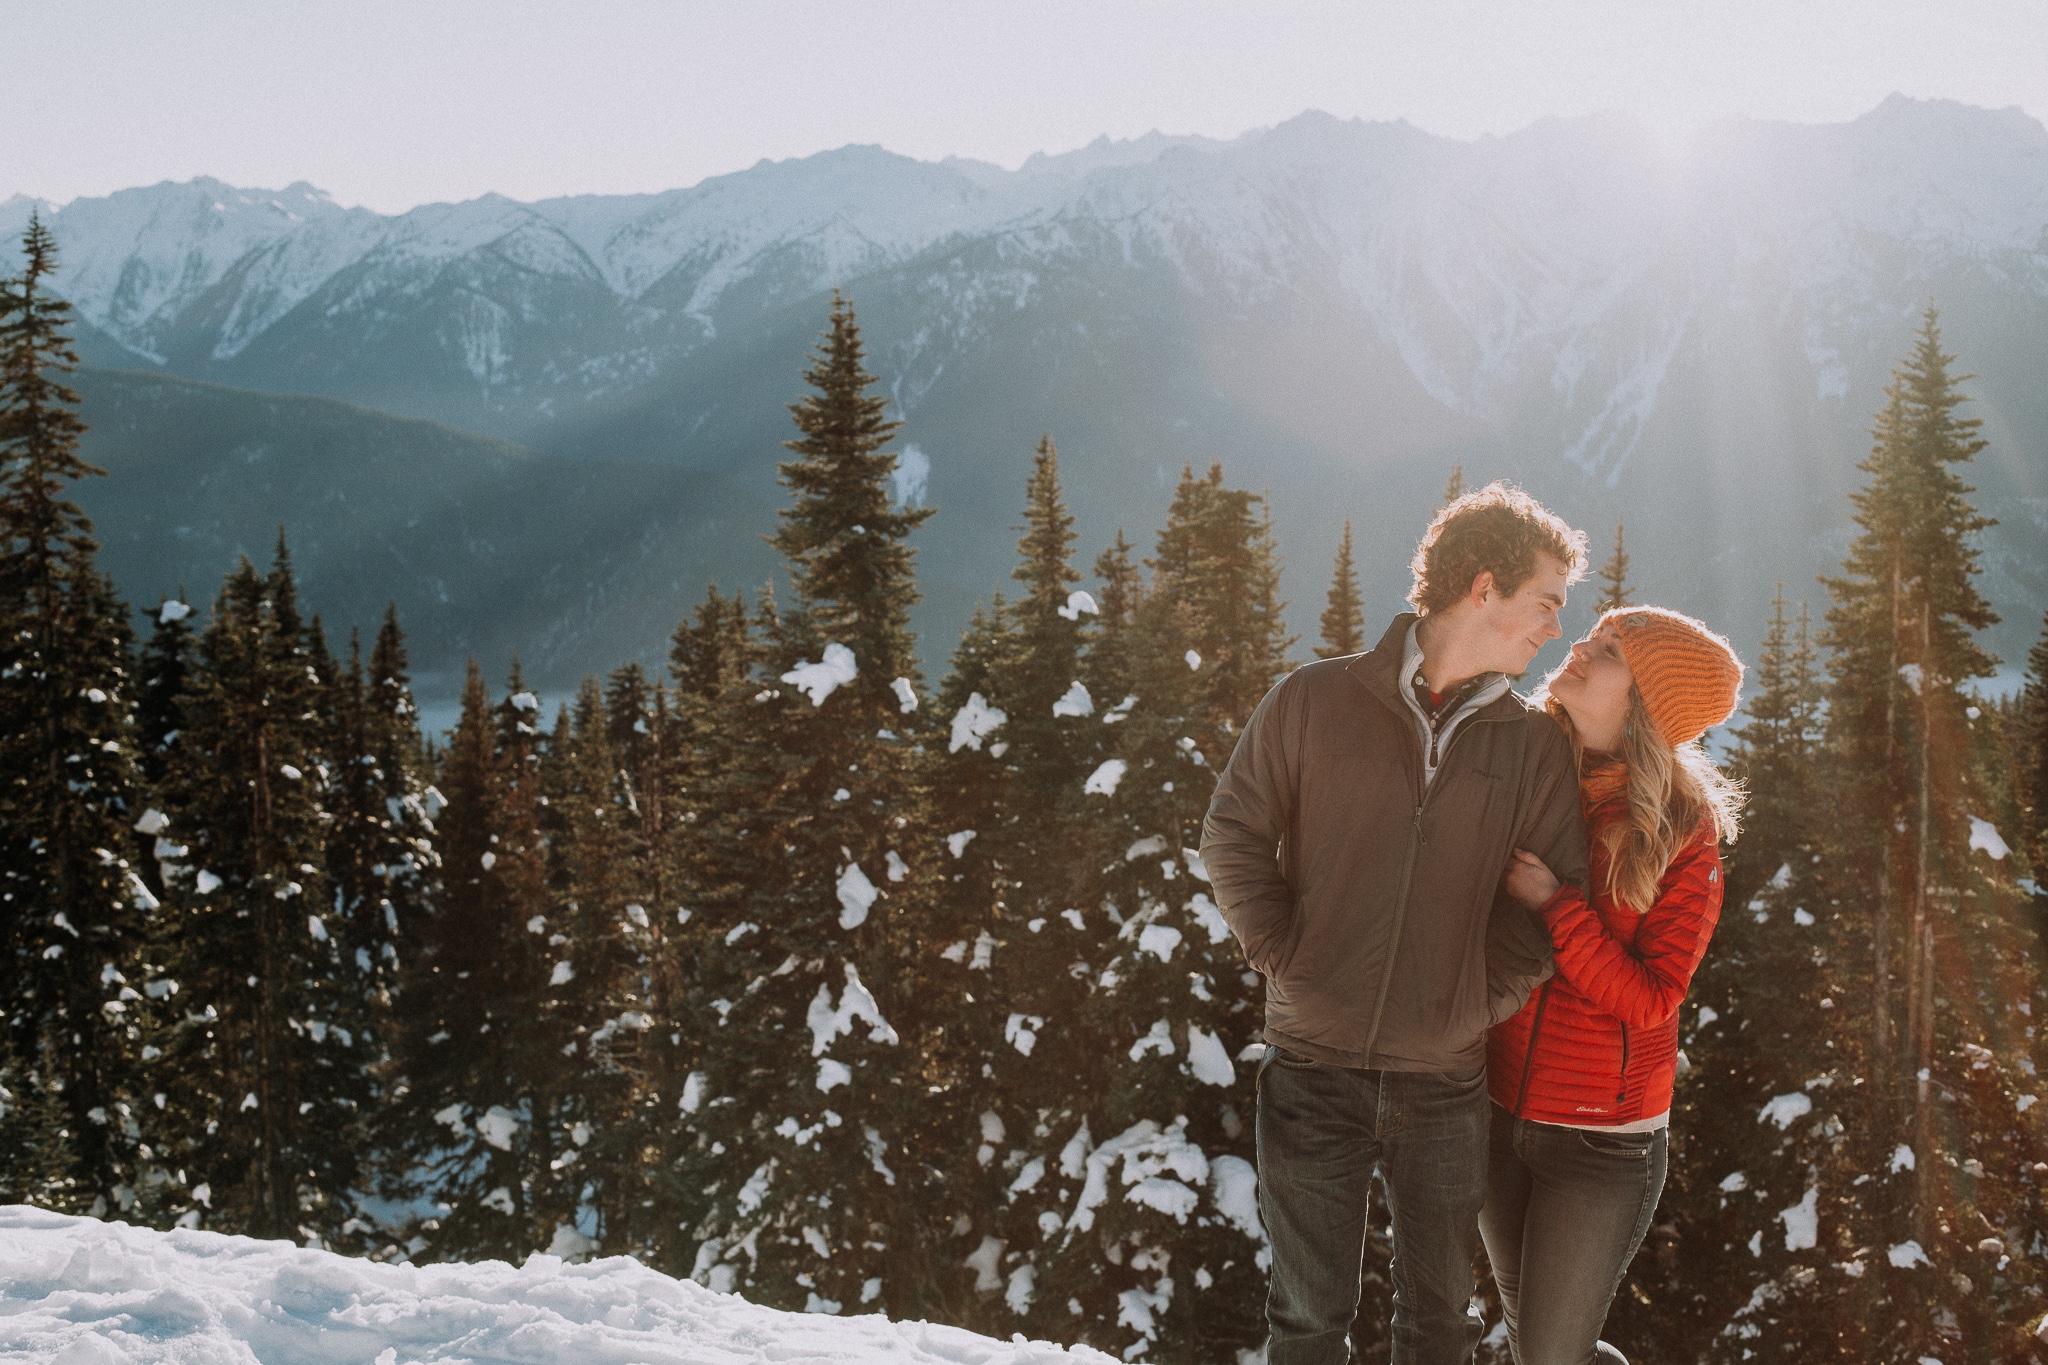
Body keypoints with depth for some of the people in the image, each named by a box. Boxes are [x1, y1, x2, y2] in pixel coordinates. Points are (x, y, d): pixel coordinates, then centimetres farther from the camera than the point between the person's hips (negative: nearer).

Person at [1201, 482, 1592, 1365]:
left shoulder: (1534, 746, 5)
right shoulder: (1314, 702, -1)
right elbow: (1233, 833, 2)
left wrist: (1489, 992, -1)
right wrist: (1282, 953, -5)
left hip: (1444, 1083, 2)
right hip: (1312, 1068, -2)